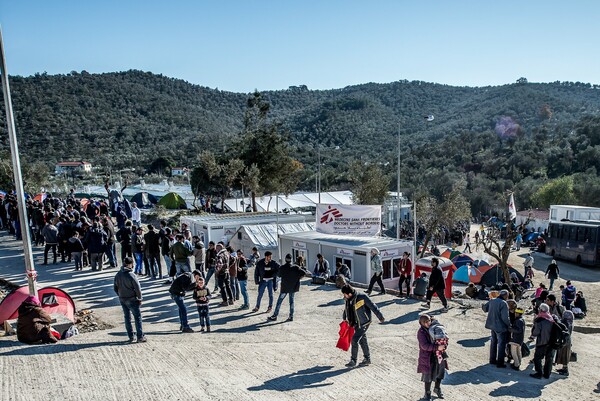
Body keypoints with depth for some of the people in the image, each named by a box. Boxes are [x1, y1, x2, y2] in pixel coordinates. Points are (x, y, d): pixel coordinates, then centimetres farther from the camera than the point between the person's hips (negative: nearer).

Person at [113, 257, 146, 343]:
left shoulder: (118, 275, 1)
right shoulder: (132, 275, -18)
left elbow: (116, 288, 8)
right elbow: (138, 288, -15)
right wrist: (139, 299, -3)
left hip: (122, 299, 6)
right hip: (132, 299, -6)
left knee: (127, 317, 12)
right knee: (137, 317, 4)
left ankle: (131, 337, 16)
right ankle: (140, 337, 6)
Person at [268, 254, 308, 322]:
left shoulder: (282, 267, -11)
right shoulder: (296, 267, -7)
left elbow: (278, 274, 5)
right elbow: (304, 273, -9)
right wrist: (298, 278, 4)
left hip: (285, 287, -3)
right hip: (293, 287, 3)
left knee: (279, 301, 6)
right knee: (291, 300, 14)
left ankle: (275, 316, 11)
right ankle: (291, 316, 14)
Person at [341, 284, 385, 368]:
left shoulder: (362, 297, -24)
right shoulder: (348, 300, -3)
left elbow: (373, 307, -15)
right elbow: (346, 309, 17)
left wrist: (380, 317, -8)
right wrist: (345, 319, 19)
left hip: (364, 323, -7)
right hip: (356, 324, 7)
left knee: (354, 340, -10)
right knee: (362, 341, 16)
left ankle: (353, 361, 1)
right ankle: (367, 359, 31)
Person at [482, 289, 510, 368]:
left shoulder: (492, 301, 2)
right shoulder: (504, 304, -20)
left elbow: (484, 308, 15)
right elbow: (505, 317, -23)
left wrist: (483, 306, 36)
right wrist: (509, 325, -9)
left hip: (492, 325, 8)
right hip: (500, 326, -7)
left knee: (493, 342, 20)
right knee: (501, 344, 4)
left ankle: (492, 360, 30)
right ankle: (500, 362, 10)